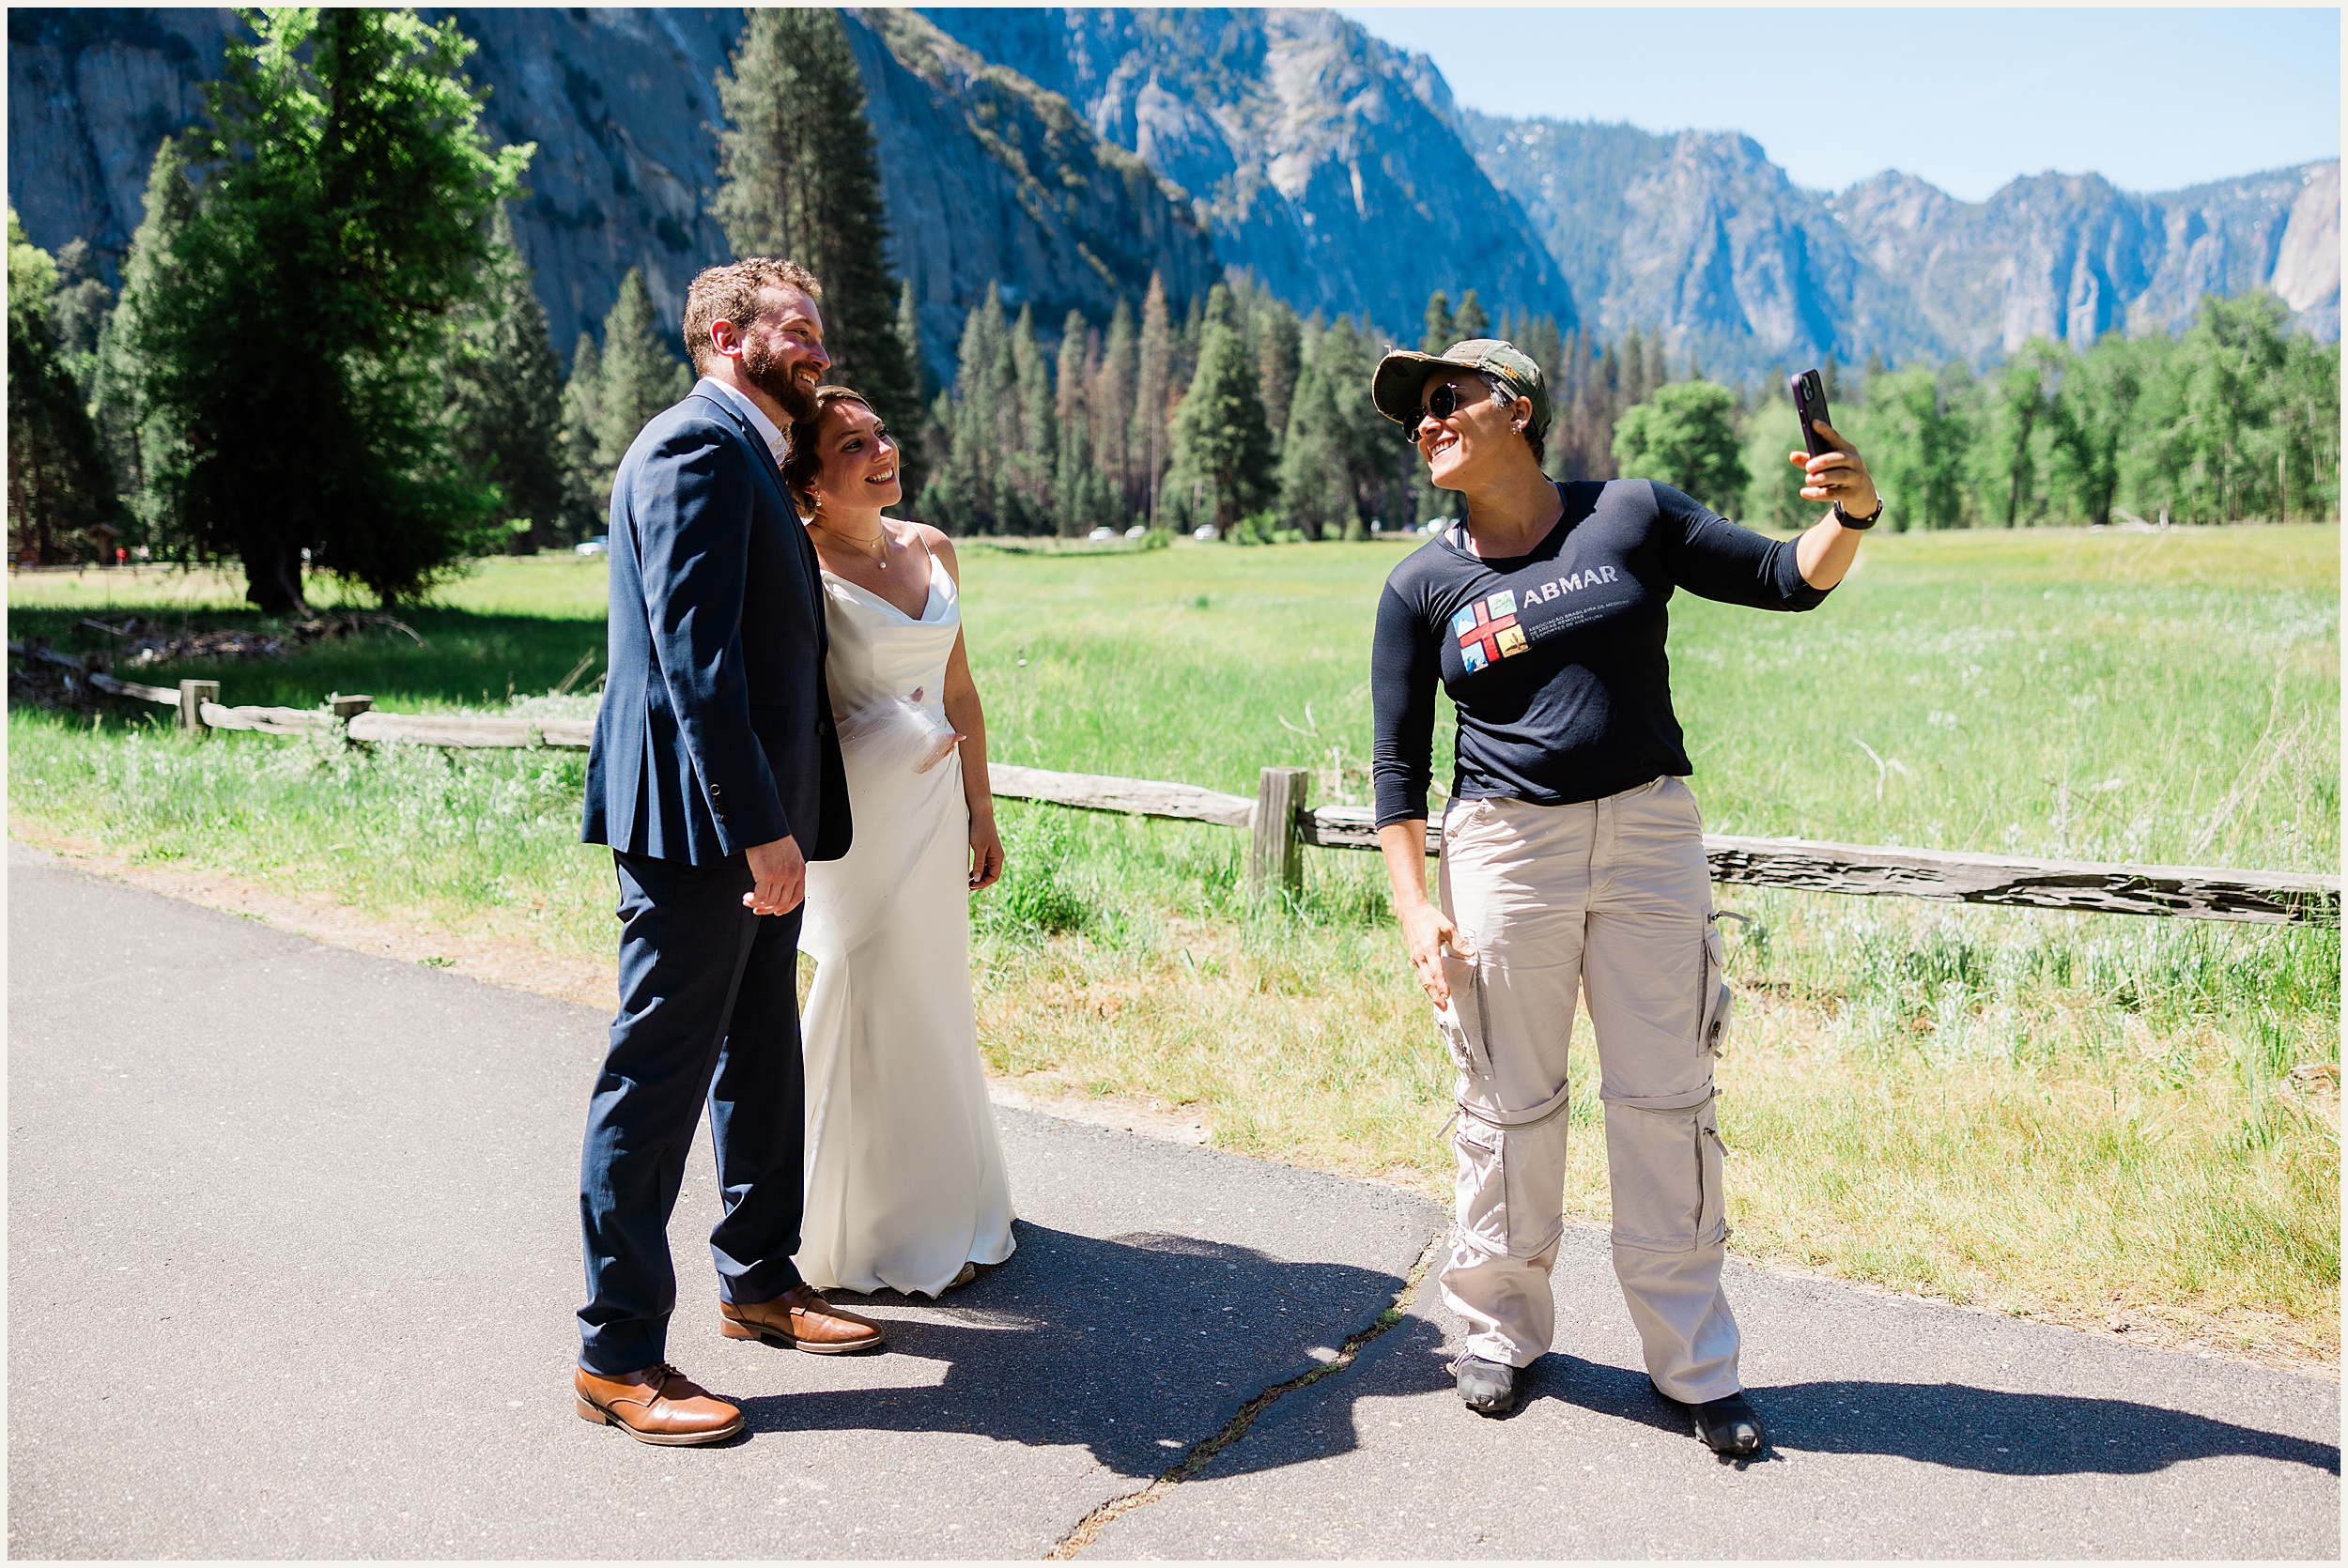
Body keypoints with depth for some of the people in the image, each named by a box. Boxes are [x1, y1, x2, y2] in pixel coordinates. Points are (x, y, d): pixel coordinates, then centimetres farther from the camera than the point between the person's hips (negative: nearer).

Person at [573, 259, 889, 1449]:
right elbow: (693, 655, -23)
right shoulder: (696, 447, -14)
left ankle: (760, 1280, 35)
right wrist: (760, 826, -25)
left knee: (759, 1057, 19)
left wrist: (780, 818, 17)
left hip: (752, 818, 11)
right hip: (698, 820, -11)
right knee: (659, 1073, -2)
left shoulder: (746, 455, 18)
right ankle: (617, 1353, 9)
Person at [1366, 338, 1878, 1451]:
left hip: (1651, 834, 0)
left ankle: (1693, 1359, 21)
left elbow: (1786, 580, 5)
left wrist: (1850, 515, -16)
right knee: (1510, 1102, 8)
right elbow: (1398, 761, 4)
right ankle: (1502, 1326, 30)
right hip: (1506, 848, 0)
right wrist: (1413, 905, -4)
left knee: (1667, 1097, 6)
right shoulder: (1424, 586, 2)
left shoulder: (1632, 518, 2)